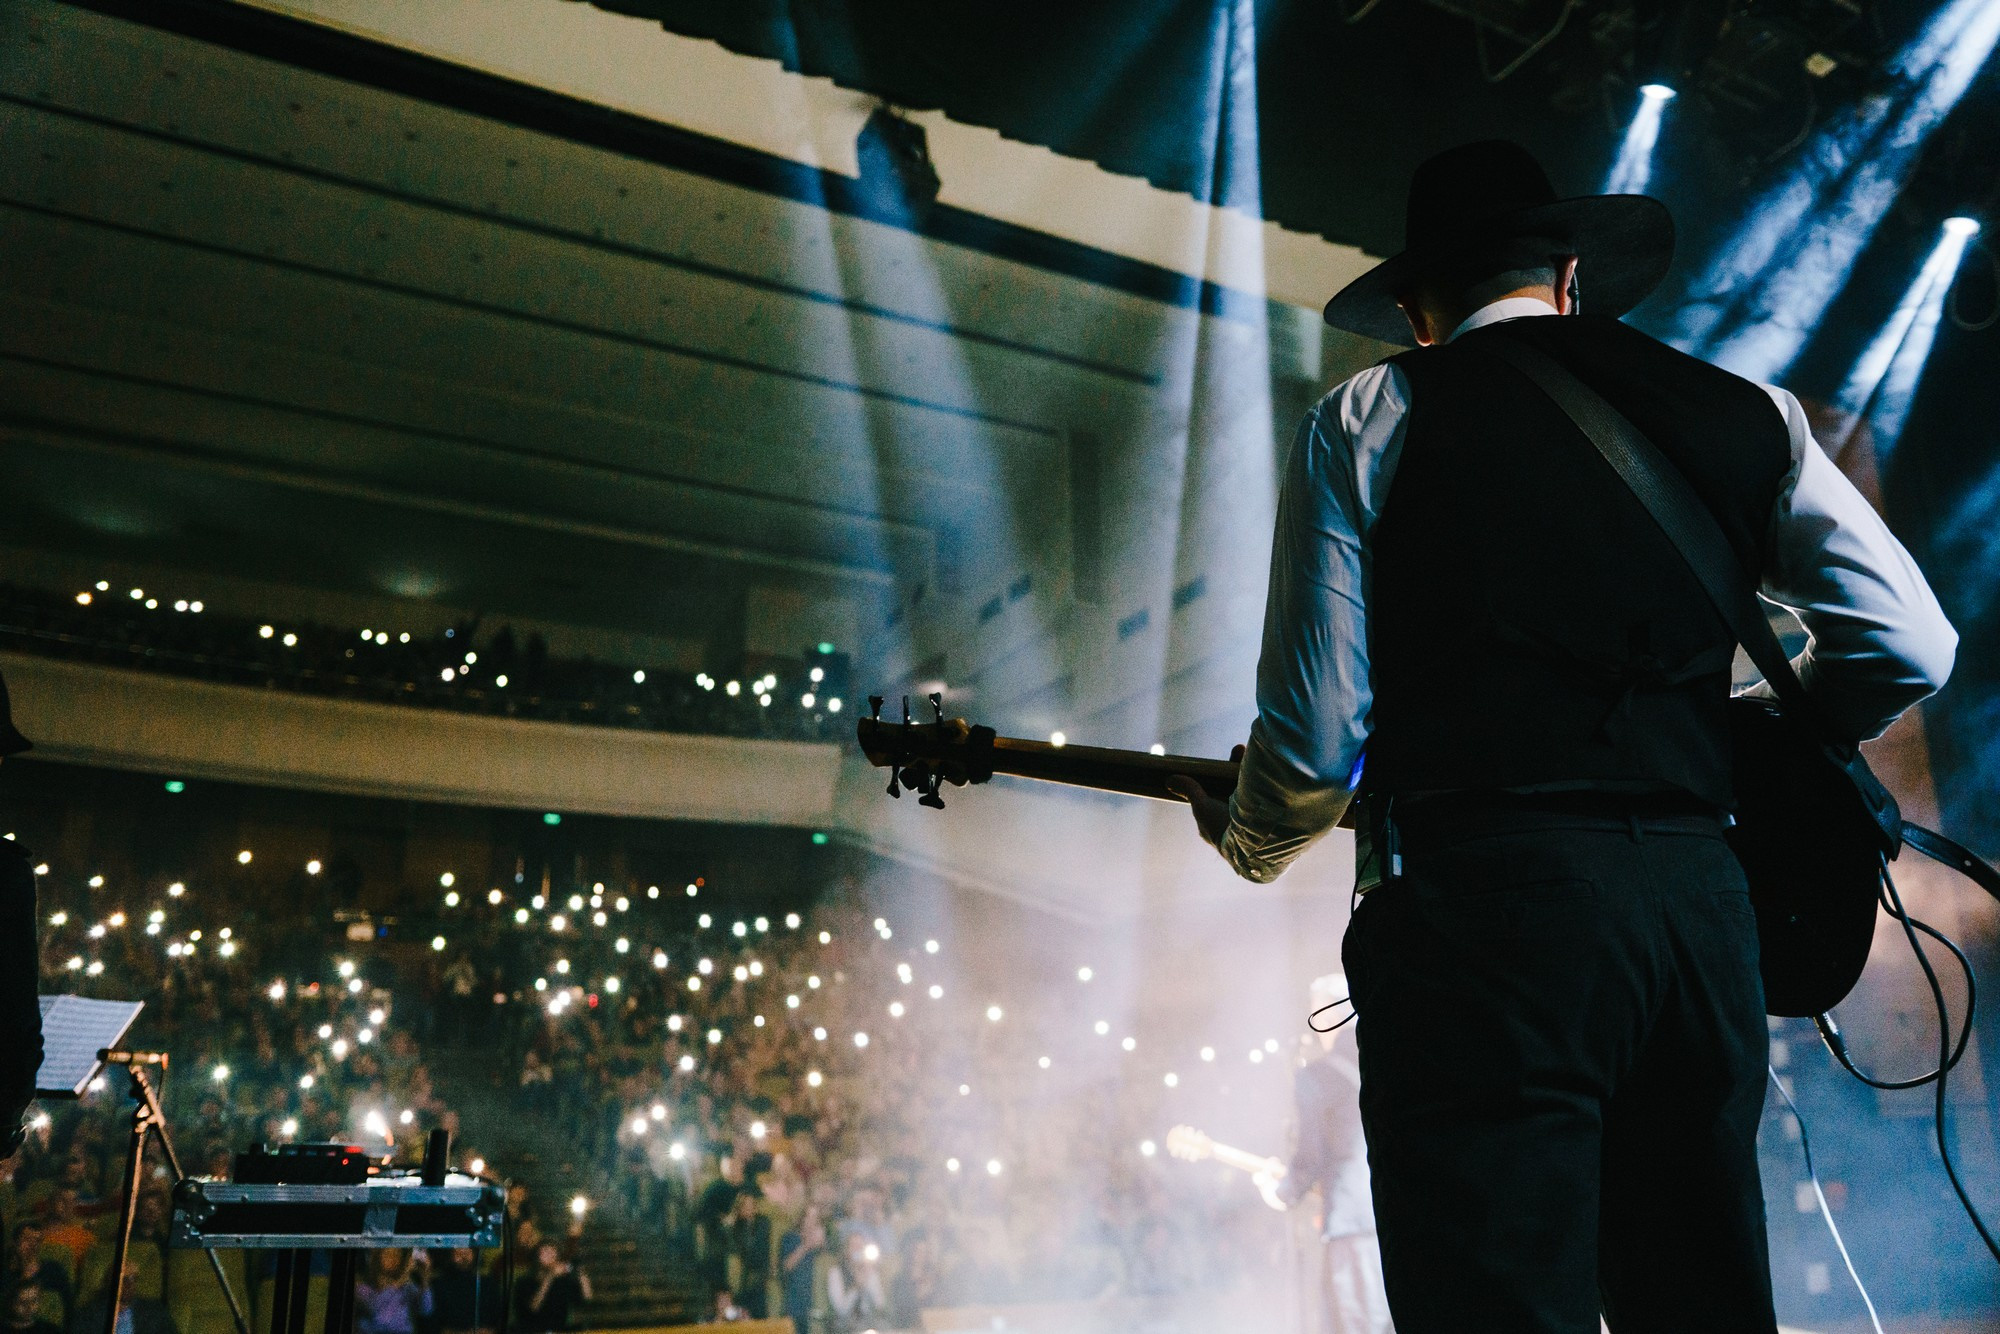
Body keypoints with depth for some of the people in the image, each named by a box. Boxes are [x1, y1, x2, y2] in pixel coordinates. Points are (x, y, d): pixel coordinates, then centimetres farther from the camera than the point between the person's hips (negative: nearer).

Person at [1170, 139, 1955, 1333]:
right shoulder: (1746, 413, 15)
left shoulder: (1368, 421, 4)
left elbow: (1315, 732, -3)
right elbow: (1912, 645, 10)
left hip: (1483, 907, -5)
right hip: (1702, 907, 5)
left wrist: (1249, 844, 18)